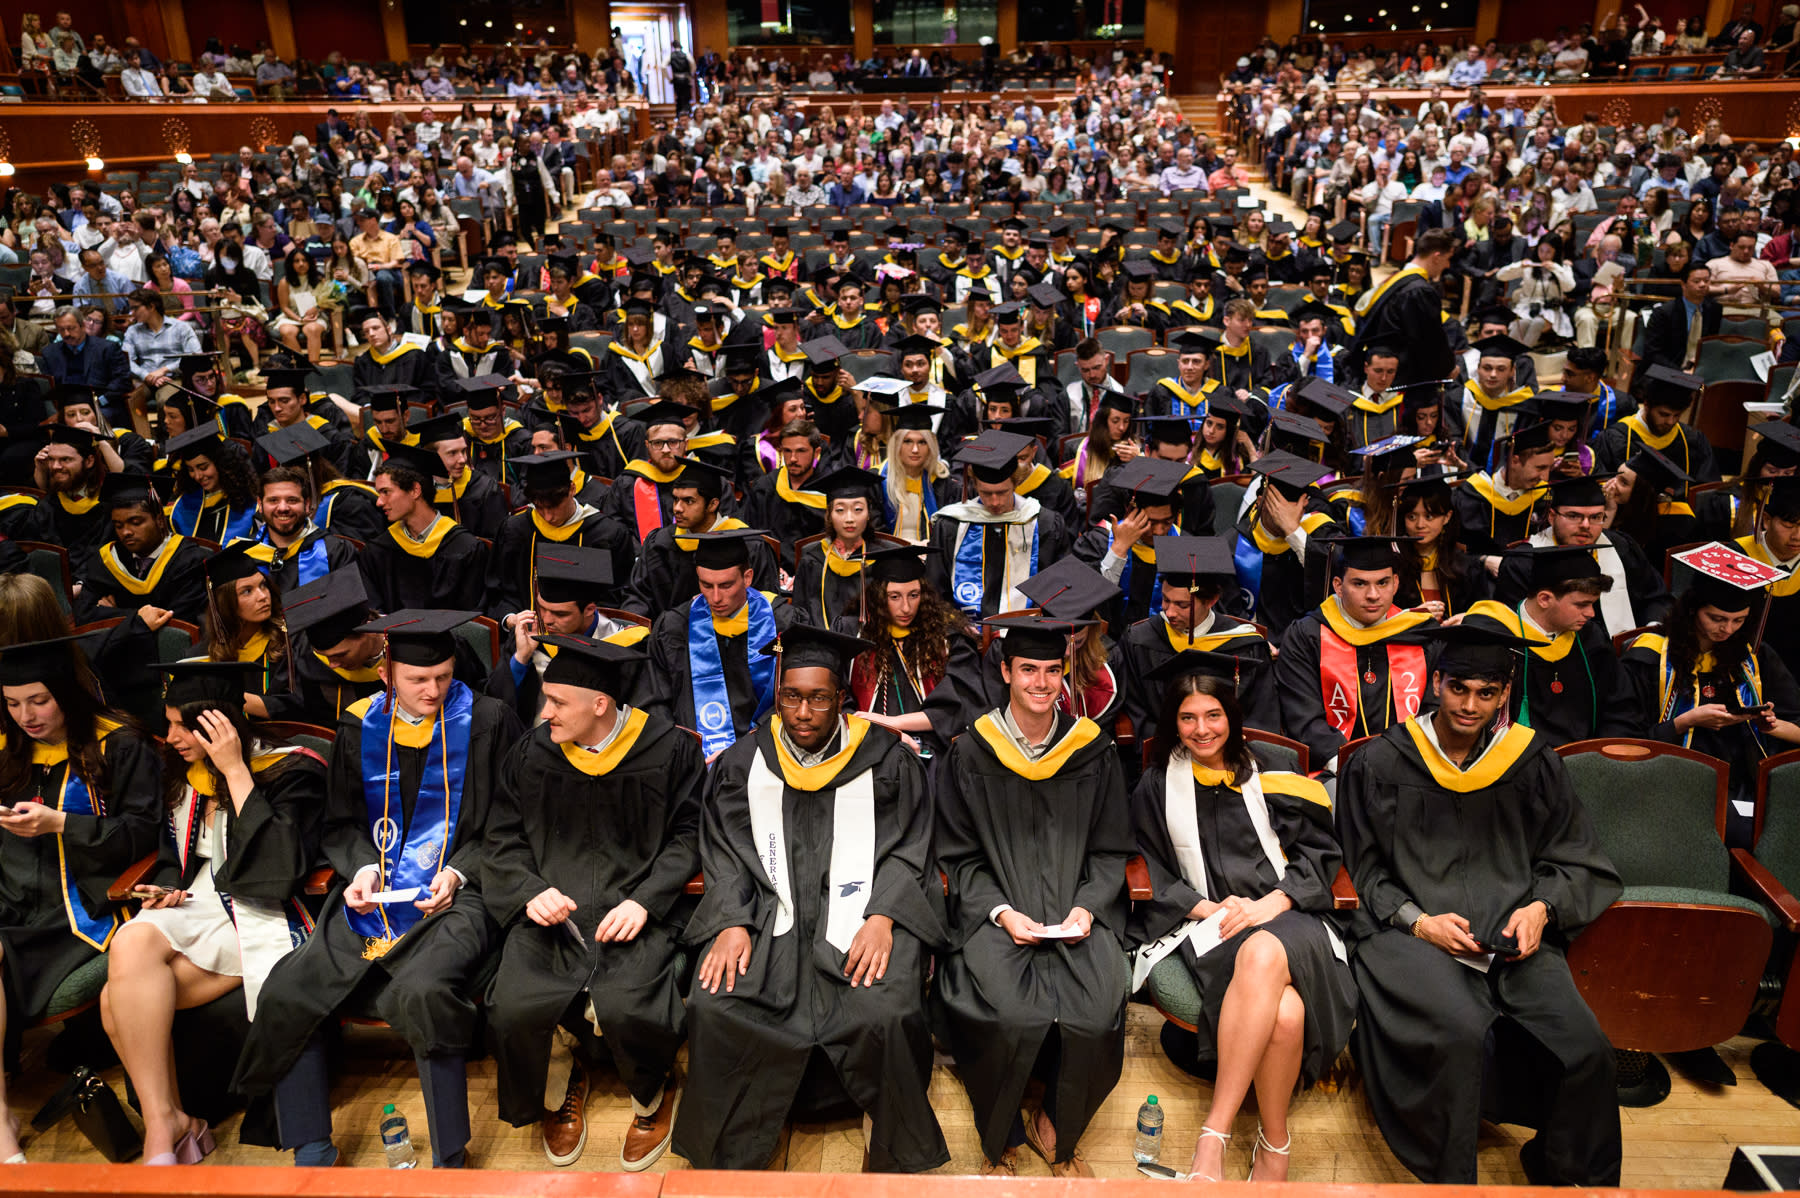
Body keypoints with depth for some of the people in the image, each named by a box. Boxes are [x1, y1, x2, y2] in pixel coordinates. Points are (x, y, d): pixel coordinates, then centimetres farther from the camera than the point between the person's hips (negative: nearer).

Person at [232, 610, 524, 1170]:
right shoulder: (359, 727, 10)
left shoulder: (486, 721, 0)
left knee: (421, 991, -31)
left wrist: (459, 873, -11)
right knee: (286, 993, -15)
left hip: (458, 894, -4)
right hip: (374, 893, 5)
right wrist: (363, 868, -3)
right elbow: (340, 824, 17)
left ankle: (449, 1160, -13)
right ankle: (311, 1153, 3)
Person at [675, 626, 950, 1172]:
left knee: (886, 1017, -28)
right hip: (768, 910, 2)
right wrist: (732, 922, -9)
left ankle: (888, 1131, 4)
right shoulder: (745, 762, 8)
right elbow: (725, 856, 9)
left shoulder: (887, 759, 2)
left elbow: (907, 849, 2)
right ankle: (732, 1153, 4)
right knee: (713, 1009, -22)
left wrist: (882, 918, -14)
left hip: (860, 908, -2)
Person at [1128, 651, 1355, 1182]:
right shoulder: (1157, 788, 12)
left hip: (1284, 920, 1)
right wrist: (1210, 909, -7)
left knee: (1262, 955, -38)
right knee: (1284, 1014, -33)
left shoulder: (1270, 773, 12)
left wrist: (1270, 904, -8)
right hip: (1205, 923, 0)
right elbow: (1150, 877, 10)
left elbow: (1319, 851, 8)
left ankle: (1213, 1137, -29)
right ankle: (1274, 1147, -15)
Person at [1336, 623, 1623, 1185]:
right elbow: (1366, 870, 8)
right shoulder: (1381, 763, 3)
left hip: (1511, 933, 3)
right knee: (1462, 1033, -31)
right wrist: (1417, 921, -8)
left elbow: (1576, 862, 16)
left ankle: (1562, 1171, 11)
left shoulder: (1534, 763, 10)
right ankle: (1449, 1180, -6)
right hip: (1412, 930, -3)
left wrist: (1541, 907, -4)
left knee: (1585, 1046, -21)